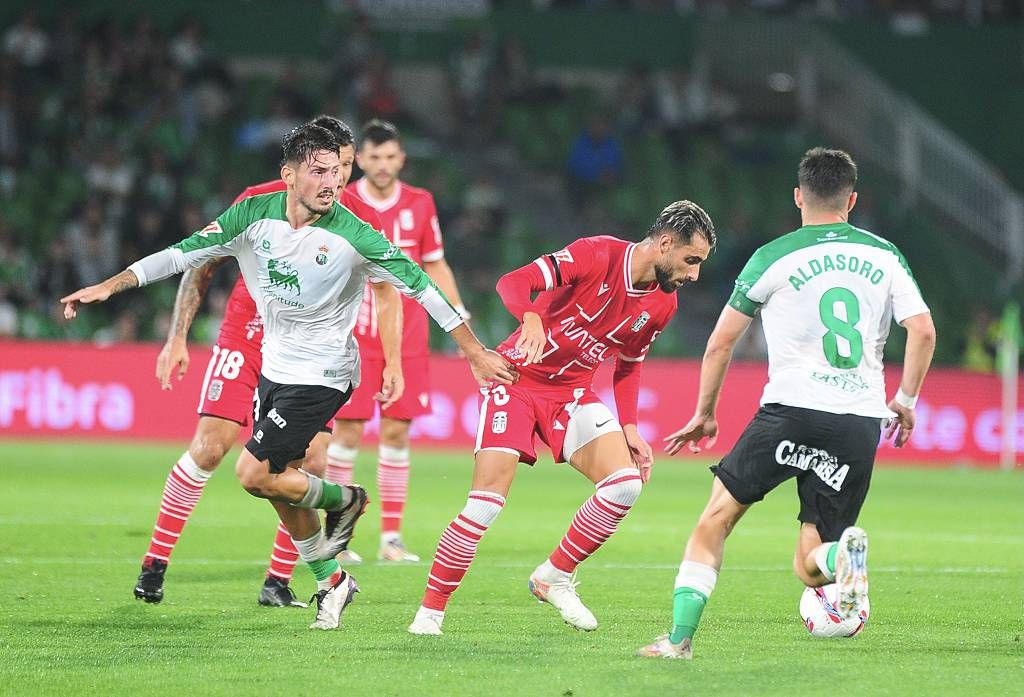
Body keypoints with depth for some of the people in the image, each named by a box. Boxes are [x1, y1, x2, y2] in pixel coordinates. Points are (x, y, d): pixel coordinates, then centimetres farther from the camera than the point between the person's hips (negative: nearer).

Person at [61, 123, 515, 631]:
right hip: (275, 368, 6)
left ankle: (343, 500, 13)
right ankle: (330, 581, 30)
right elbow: (185, 253, -3)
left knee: (254, 474, -13)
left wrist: (474, 352, -11)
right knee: (281, 485, 11)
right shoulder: (254, 216, -9)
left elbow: (419, 284, -14)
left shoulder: (352, 235, -20)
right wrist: (111, 285, -9)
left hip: (323, 375, -6)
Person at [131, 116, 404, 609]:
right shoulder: (259, 202, -13)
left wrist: (393, 363, -3)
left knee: (311, 461, -11)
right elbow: (202, 266, -4)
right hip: (245, 337, -2)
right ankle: (155, 563, 1)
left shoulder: (360, 220, -8)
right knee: (208, 448, -12)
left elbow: (386, 294, 6)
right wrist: (178, 337, -10)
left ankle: (278, 582, 3)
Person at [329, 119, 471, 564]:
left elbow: (435, 266, 14)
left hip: (407, 339, 2)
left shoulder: (420, 204, 6)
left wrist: (460, 318, 8)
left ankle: (391, 538, 7)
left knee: (397, 432, 2)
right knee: (348, 430, -5)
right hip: (353, 339, -2)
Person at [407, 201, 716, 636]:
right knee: (487, 502, -16)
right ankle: (430, 611, -3)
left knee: (626, 483, -14)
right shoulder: (598, 254, -20)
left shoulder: (662, 304, 1)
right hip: (519, 378, -6)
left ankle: (554, 578, 5)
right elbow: (513, 282, -28)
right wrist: (531, 318, -48)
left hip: (573, 392, 6)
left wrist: (629, 429, 6)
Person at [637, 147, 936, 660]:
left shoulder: (772, 257, 5)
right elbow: (923, 331, 5)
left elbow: (721, 342, 9)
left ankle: (680, 637, 0)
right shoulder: (885, 256, 12)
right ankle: (843, 554, -27)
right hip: (861, 425, 3)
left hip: (791, 409, -3)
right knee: (808, 568, 9)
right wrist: (905, 401, 18)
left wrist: (704, 414, 20)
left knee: (716, 519, 11)